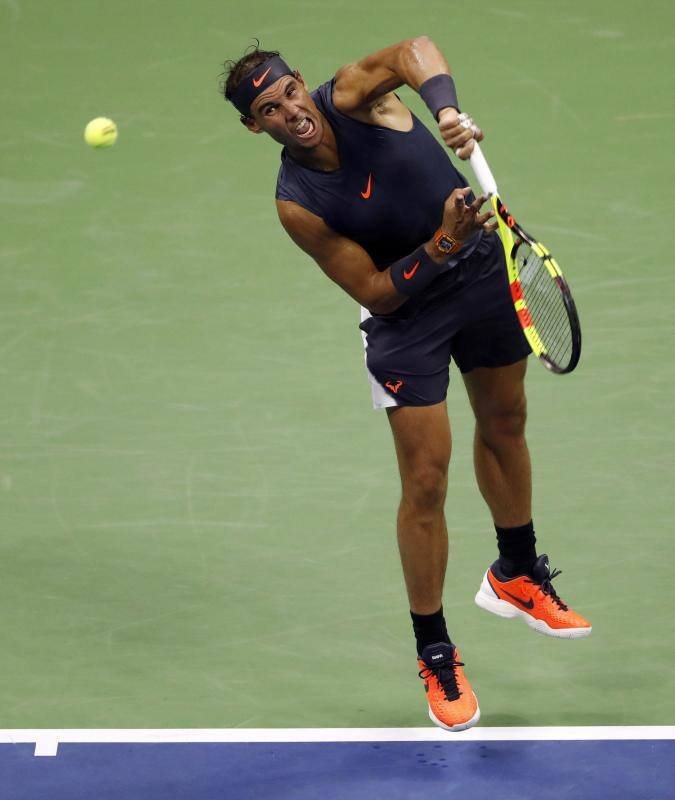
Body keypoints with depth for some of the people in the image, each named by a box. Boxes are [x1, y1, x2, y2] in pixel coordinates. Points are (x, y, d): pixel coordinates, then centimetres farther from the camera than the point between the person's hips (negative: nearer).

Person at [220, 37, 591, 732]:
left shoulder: (349, 97, -19)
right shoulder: (297, 204, -21)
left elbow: (414, 51, -40)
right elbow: (375, 293, -19)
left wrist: (445, 107, -58)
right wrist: (442, 244, -32)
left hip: (486, 269, 3)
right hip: (408, 311, -3)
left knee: (504, 424, 21)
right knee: (426, 483, -6)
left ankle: (516, 577, 46)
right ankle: (435, 656, 10)